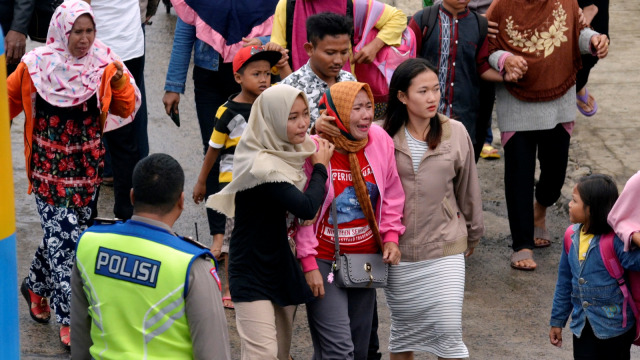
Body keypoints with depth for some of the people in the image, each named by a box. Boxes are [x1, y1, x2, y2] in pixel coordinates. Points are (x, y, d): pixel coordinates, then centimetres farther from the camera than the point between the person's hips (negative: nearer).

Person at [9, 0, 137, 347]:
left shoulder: (103, 63, -3)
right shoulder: (36, 64, -8)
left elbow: (125, 109, -2)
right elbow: (11, 100, 6)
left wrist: (120, 81, -19)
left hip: (87, 165, 3)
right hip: (49, 165, -3)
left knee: (66, 233, 11)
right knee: (61, 237, -7)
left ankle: (36, 286, 38)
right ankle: (68, 318, -2)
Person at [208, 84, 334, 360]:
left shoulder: (285, 151, 4)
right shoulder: (262, 166, -25)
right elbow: (306, 207, -30)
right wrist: (321, 167, -15)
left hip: (280, 263, 9)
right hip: (251, 272, -9)